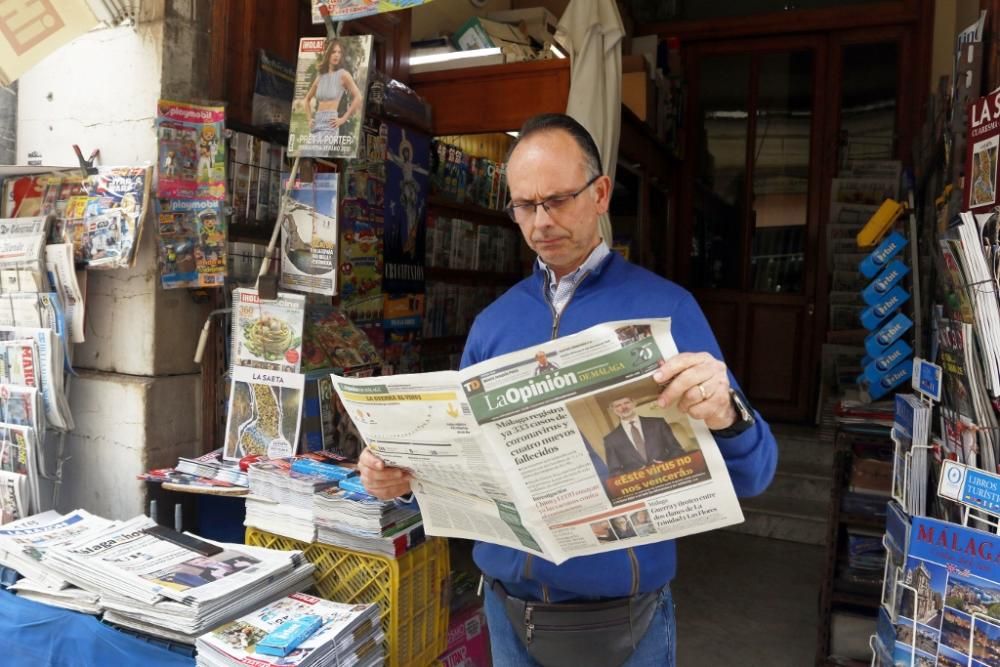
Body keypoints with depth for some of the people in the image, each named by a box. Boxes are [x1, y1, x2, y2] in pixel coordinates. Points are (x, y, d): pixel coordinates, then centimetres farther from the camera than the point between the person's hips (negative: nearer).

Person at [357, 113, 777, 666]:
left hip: (619, 614, -3)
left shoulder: (665, 308, -11)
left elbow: (750, 475, -13)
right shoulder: (493, 321, 2)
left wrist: (726, 417, -34)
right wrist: (405, 472, -12)